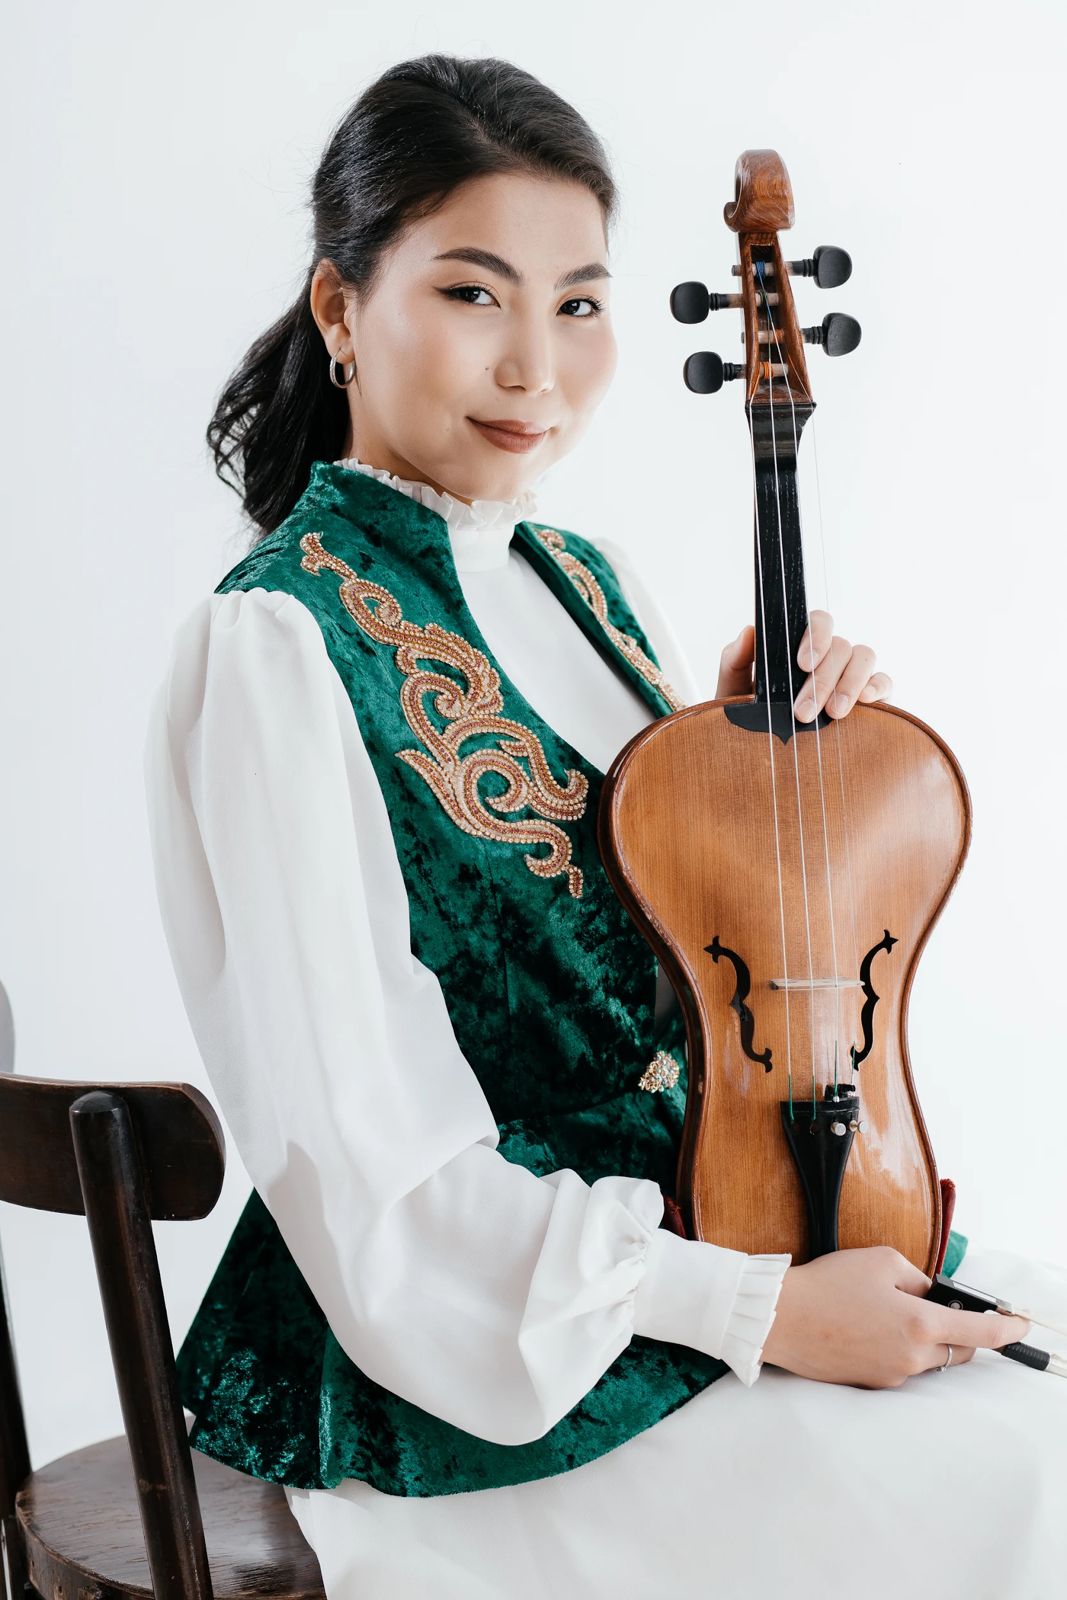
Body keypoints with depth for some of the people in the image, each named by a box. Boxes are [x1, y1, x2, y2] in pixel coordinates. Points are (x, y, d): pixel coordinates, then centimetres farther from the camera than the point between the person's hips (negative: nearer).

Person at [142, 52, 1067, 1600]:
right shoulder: (275, 648, -16)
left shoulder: (590, 580, 7)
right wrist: (763, 1311, -20)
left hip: (709, 1215, 8)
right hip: (480, 1346, -8)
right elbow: (374, 1177, -19)